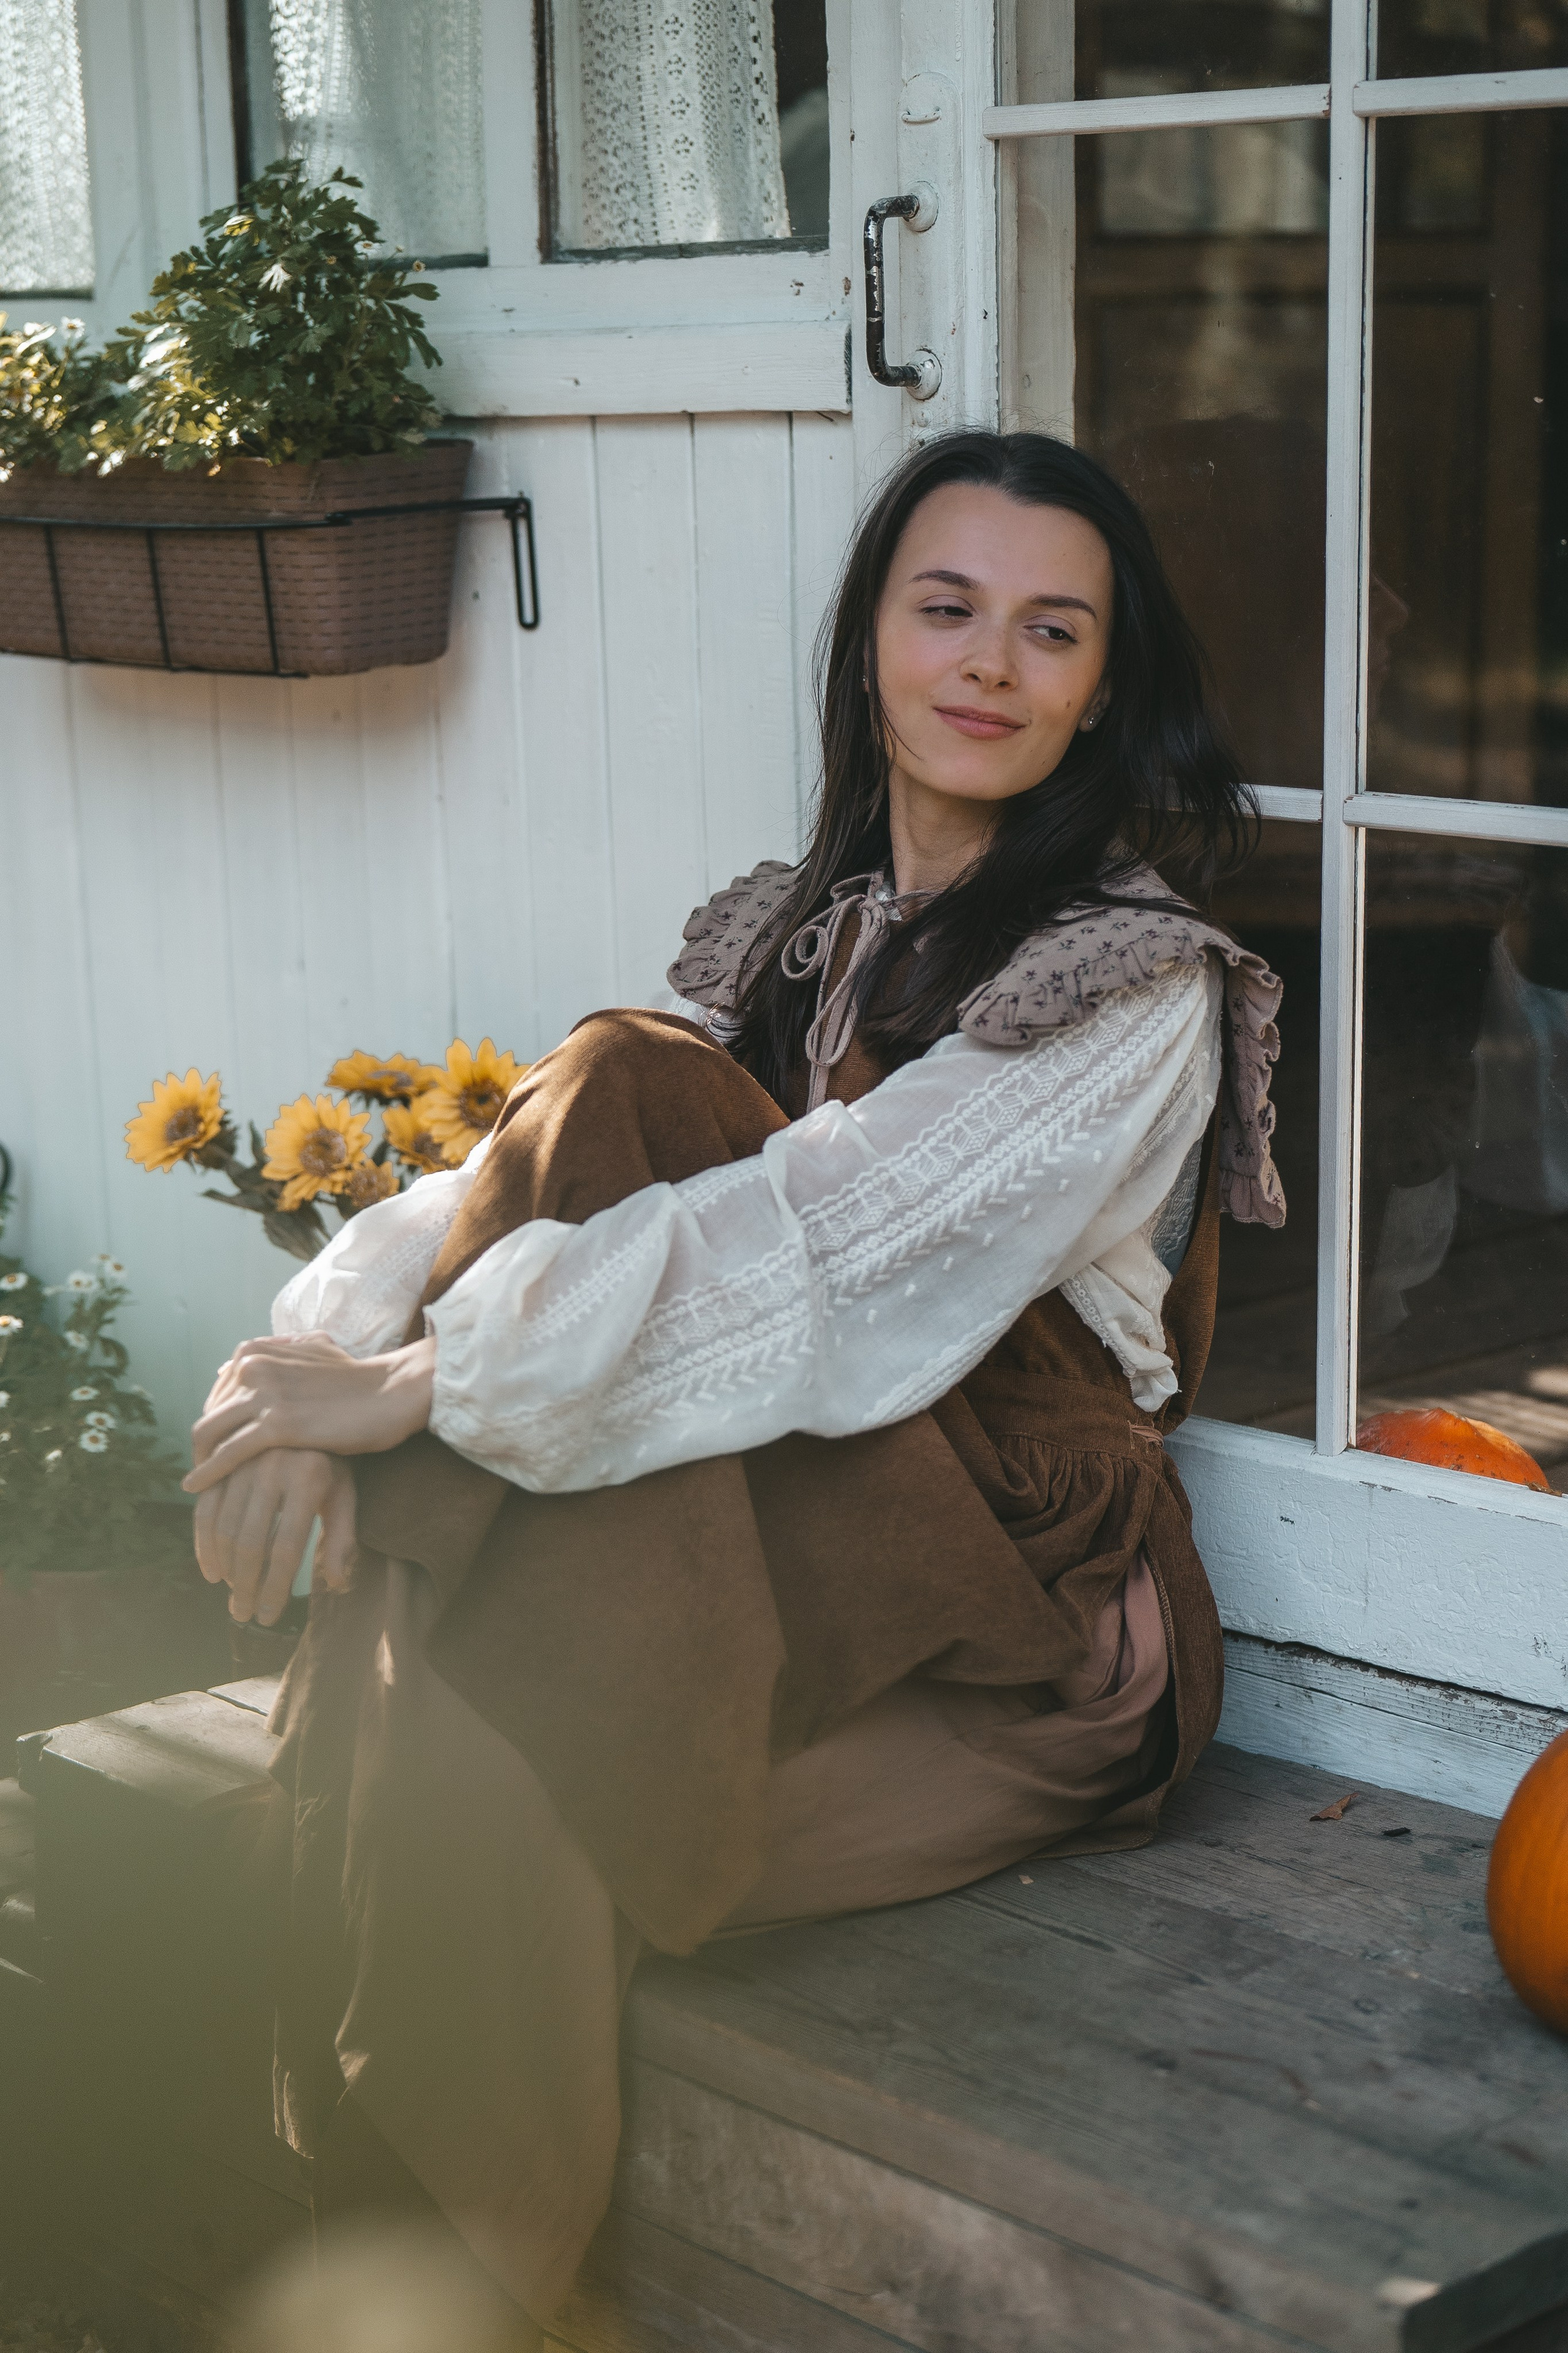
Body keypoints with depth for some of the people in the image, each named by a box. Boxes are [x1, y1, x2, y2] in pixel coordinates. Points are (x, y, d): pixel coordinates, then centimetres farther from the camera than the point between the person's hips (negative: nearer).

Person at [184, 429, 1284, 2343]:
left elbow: (825, 1254, -23)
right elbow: (519, 1174, 0)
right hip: (759, 1542, 6)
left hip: (1007, 1617, -6)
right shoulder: (782, 937, 11)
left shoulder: (1140, 999, -10)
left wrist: (420, 1382, -25)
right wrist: (331, 1347, -21)